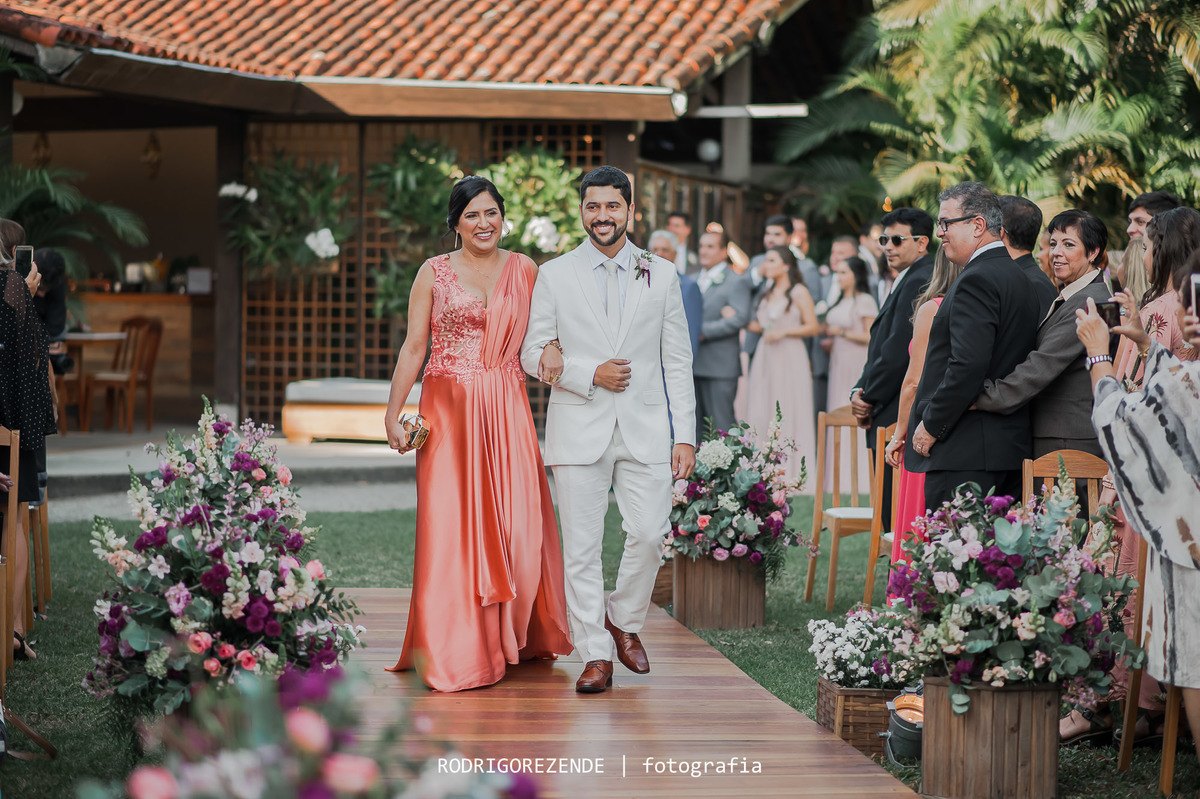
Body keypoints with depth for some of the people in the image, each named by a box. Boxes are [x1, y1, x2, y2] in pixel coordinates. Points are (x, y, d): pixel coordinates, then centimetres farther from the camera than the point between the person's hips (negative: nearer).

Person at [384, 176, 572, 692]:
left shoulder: (524, 270, 10)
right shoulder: (434, 273, 4)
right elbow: (413, 348, 3)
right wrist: (393, 414, -2)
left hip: (506, 411, 2)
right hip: (448, 410, -2)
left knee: (516, 523, -2)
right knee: (450, 523, -5)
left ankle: (513, 637, 15)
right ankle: (456, 652, 0)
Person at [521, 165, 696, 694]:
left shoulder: (661, 275, 9)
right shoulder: (554, 275, 5)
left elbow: (677, 361, 8)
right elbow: (533, 353, 5)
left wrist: (685, 435, 1)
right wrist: (590, 374, -11)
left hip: (646, 430, 1)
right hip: (579, 428, -1)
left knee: (649, 534, -7)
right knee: (581, 547, -1)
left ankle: (625, 619, 20)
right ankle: (596, 655, 7)